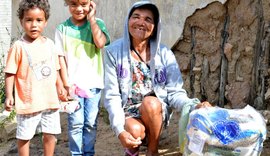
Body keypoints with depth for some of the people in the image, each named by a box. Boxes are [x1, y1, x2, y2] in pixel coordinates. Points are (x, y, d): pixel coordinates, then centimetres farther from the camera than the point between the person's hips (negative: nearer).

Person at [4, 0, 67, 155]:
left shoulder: (49, 44, 5)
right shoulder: (19, 46, -11)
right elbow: (10, 73, -10)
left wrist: (60, 86, 10)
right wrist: (9, 95, -17)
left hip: (50, 100, 5)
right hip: (28, 102, -4)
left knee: (50, 134, 14)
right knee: (24, 137, 8)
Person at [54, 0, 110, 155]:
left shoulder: (98, 23, 1)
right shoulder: (62, 28, 0)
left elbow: (100, 43, -18)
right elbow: (60, 58, -1)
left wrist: (91, 18, -13)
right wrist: (67, 84, -5)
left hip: (93, 83, 1)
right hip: (73, 84, 0)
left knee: (91, 123, 8)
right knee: (76, 122, 1)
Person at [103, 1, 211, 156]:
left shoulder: (164, 54, -7)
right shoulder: (114, 52, -8)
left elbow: (175, 93, -10)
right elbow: (112, 96, -10)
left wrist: (194, 106, -32)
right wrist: (120, 131, -24)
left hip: (156, 111, 1)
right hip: (128, 113, -1)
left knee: (150, 102, -32)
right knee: (135, 130, -32)